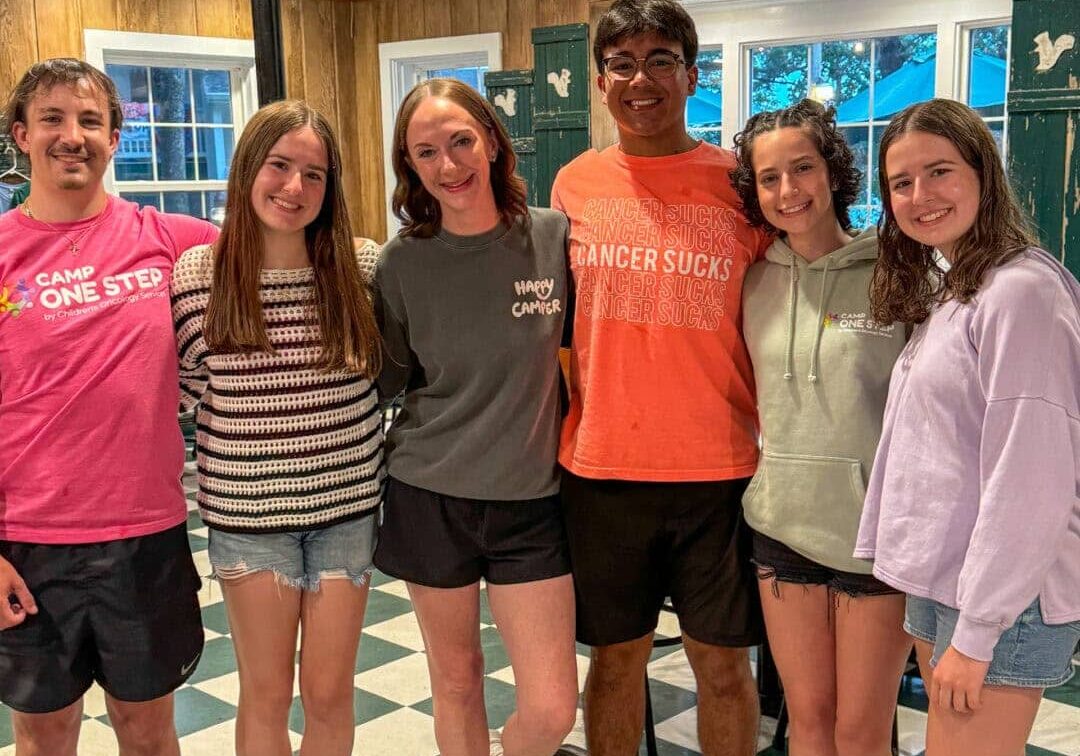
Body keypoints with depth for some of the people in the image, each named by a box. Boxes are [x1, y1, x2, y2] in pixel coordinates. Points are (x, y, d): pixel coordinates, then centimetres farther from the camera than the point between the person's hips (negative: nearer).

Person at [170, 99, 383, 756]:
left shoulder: (363, 268, -5)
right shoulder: (196, 275, -8)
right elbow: (193, 387, 2)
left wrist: (386, 454, 4)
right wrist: (237, 452, -4)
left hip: (348, 504, 1)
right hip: (248, 513, -1)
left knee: (330, 692, 11)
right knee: (266, 695, 12)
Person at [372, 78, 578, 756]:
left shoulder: (555, 236, -6)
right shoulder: (401, 262, -5)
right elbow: (388, 381, 7)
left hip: (530, 497, 0)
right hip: (429, 496, 0)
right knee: (456, 680, 15)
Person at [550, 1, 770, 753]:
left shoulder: (740, 182, -2)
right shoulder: (574, 185, 4)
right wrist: (567, 427, 9)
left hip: (720, 467, -1)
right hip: (601, 466, 2)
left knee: (724, 663, 10)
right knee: (618, 656, 15)